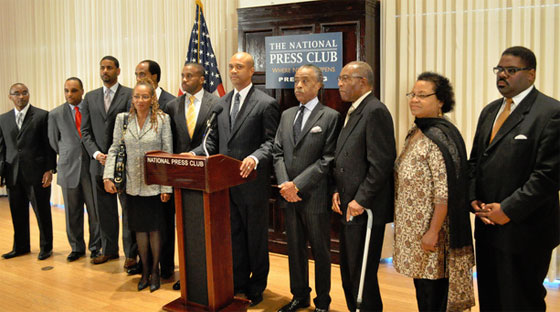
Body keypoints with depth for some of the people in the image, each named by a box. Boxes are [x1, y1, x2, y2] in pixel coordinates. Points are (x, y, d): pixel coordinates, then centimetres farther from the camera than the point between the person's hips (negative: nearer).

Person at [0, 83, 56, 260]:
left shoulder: (42, 116, -1)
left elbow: (49, 145, -3)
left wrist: (49, 169, -9)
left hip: (37, 173, -4)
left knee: (42, 212, 4)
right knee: (18, 213, 12)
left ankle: (46, 247, 18)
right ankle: (20, 247, 27)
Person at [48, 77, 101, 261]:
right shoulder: (55, 114, 4)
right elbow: (53, 142, 13)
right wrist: (67, 156, 12)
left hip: (91, 166, -1)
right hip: (68, 169, 1)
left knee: (95, 210, 3)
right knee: (72, 212, 9)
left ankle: (95, 247, 17)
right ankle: (77, 248, 23)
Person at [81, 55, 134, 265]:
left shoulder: (129, 95, -1)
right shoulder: (90, 97, 12)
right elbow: (85, 131, 10)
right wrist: (96, 153, -5)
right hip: (99, 162, 4)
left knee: (129, 209, 1)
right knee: (104, 210, 11)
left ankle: (131, 253, 11)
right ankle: (109, 250, 25)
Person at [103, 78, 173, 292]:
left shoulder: (162, 119, -5)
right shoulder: (123, 119, 3)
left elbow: (168, 153, -6)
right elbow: (114, 150, 6)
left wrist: (167, 186, -10)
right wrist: (108, 177, -6)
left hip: (154, 184, -2)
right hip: (133, 184, 3)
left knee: (154, 228, 6)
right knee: (140, 228, 10)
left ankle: (155, 271, 21)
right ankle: (145, 271, 23)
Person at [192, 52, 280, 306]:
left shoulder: (266, 103, -8)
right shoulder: (221, 103, 12)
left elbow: (271, 141, -12)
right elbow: (215, 140, 15)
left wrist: (255, 158, -30)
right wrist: (193, 154, 0)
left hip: (251, 181, -6)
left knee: (256, 237, 10)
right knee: (233, 235, 16)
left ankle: (256, 287, 27)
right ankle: (238, 283, 31)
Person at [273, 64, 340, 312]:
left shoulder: (330, 117, -6)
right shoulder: (286, 115, 12)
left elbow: (327, 160, -13)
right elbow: (278, 153, 9)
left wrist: (298, 185, -16)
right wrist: (284, 184, -6)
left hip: (315, 197, -5)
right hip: (289, 197, 5)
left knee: (320, 251, 8)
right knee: (295, 249, 16)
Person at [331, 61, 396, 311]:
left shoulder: (375, 111, -14)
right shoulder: (353, 112, 16)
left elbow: (381, 164, -20)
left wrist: (360, 201, -18)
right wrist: (337, 190, 6)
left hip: (365, 209, -10)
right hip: (349, 207, 10)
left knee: (362, 275, 0)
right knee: (348, 272, 18)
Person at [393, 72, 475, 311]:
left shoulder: (440, 137, -18)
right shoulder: (415, 133, 11)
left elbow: (444, 192, -21)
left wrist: (433, 232, -21)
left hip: (430, 231, -9)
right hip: (413, 229, 9)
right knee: (422, 292, 19)